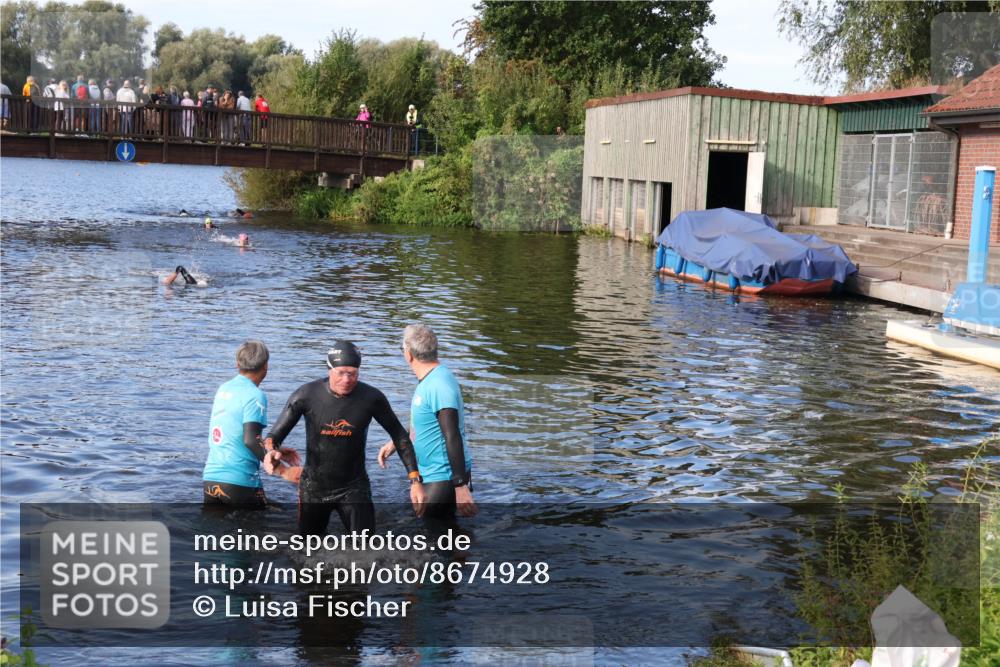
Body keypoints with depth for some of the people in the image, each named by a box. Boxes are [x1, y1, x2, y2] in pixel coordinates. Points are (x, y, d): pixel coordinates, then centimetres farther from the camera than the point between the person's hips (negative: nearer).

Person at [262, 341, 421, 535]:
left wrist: (415, 479, -6)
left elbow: (399, 435, -1)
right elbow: (275, 435, -11)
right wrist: (271, 453, -35)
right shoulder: (306, 395, -16)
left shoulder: (371, 398, -15)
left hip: (354, 488, -1)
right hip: (314, 487, 1)